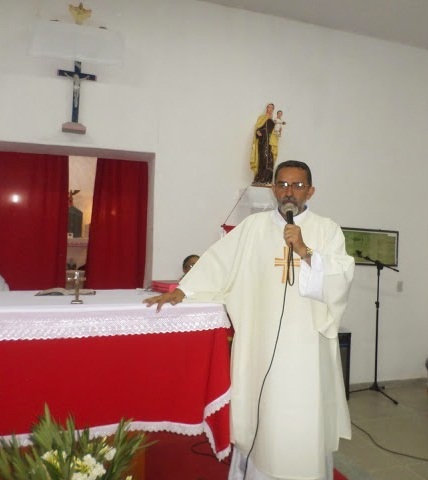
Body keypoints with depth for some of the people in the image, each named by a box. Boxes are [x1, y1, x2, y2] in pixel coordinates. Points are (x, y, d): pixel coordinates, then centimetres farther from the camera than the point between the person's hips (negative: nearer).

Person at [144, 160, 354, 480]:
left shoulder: (328, 230, 3)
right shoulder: (254, 227, 6)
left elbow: (341, 282, -6)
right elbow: (219, 261, 7)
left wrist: (305, 252, -18)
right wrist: (182, 290, 4)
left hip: (307, 346, -1)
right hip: (262, 343, 1)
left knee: (305, 423, 7)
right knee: (260, 416, 11)